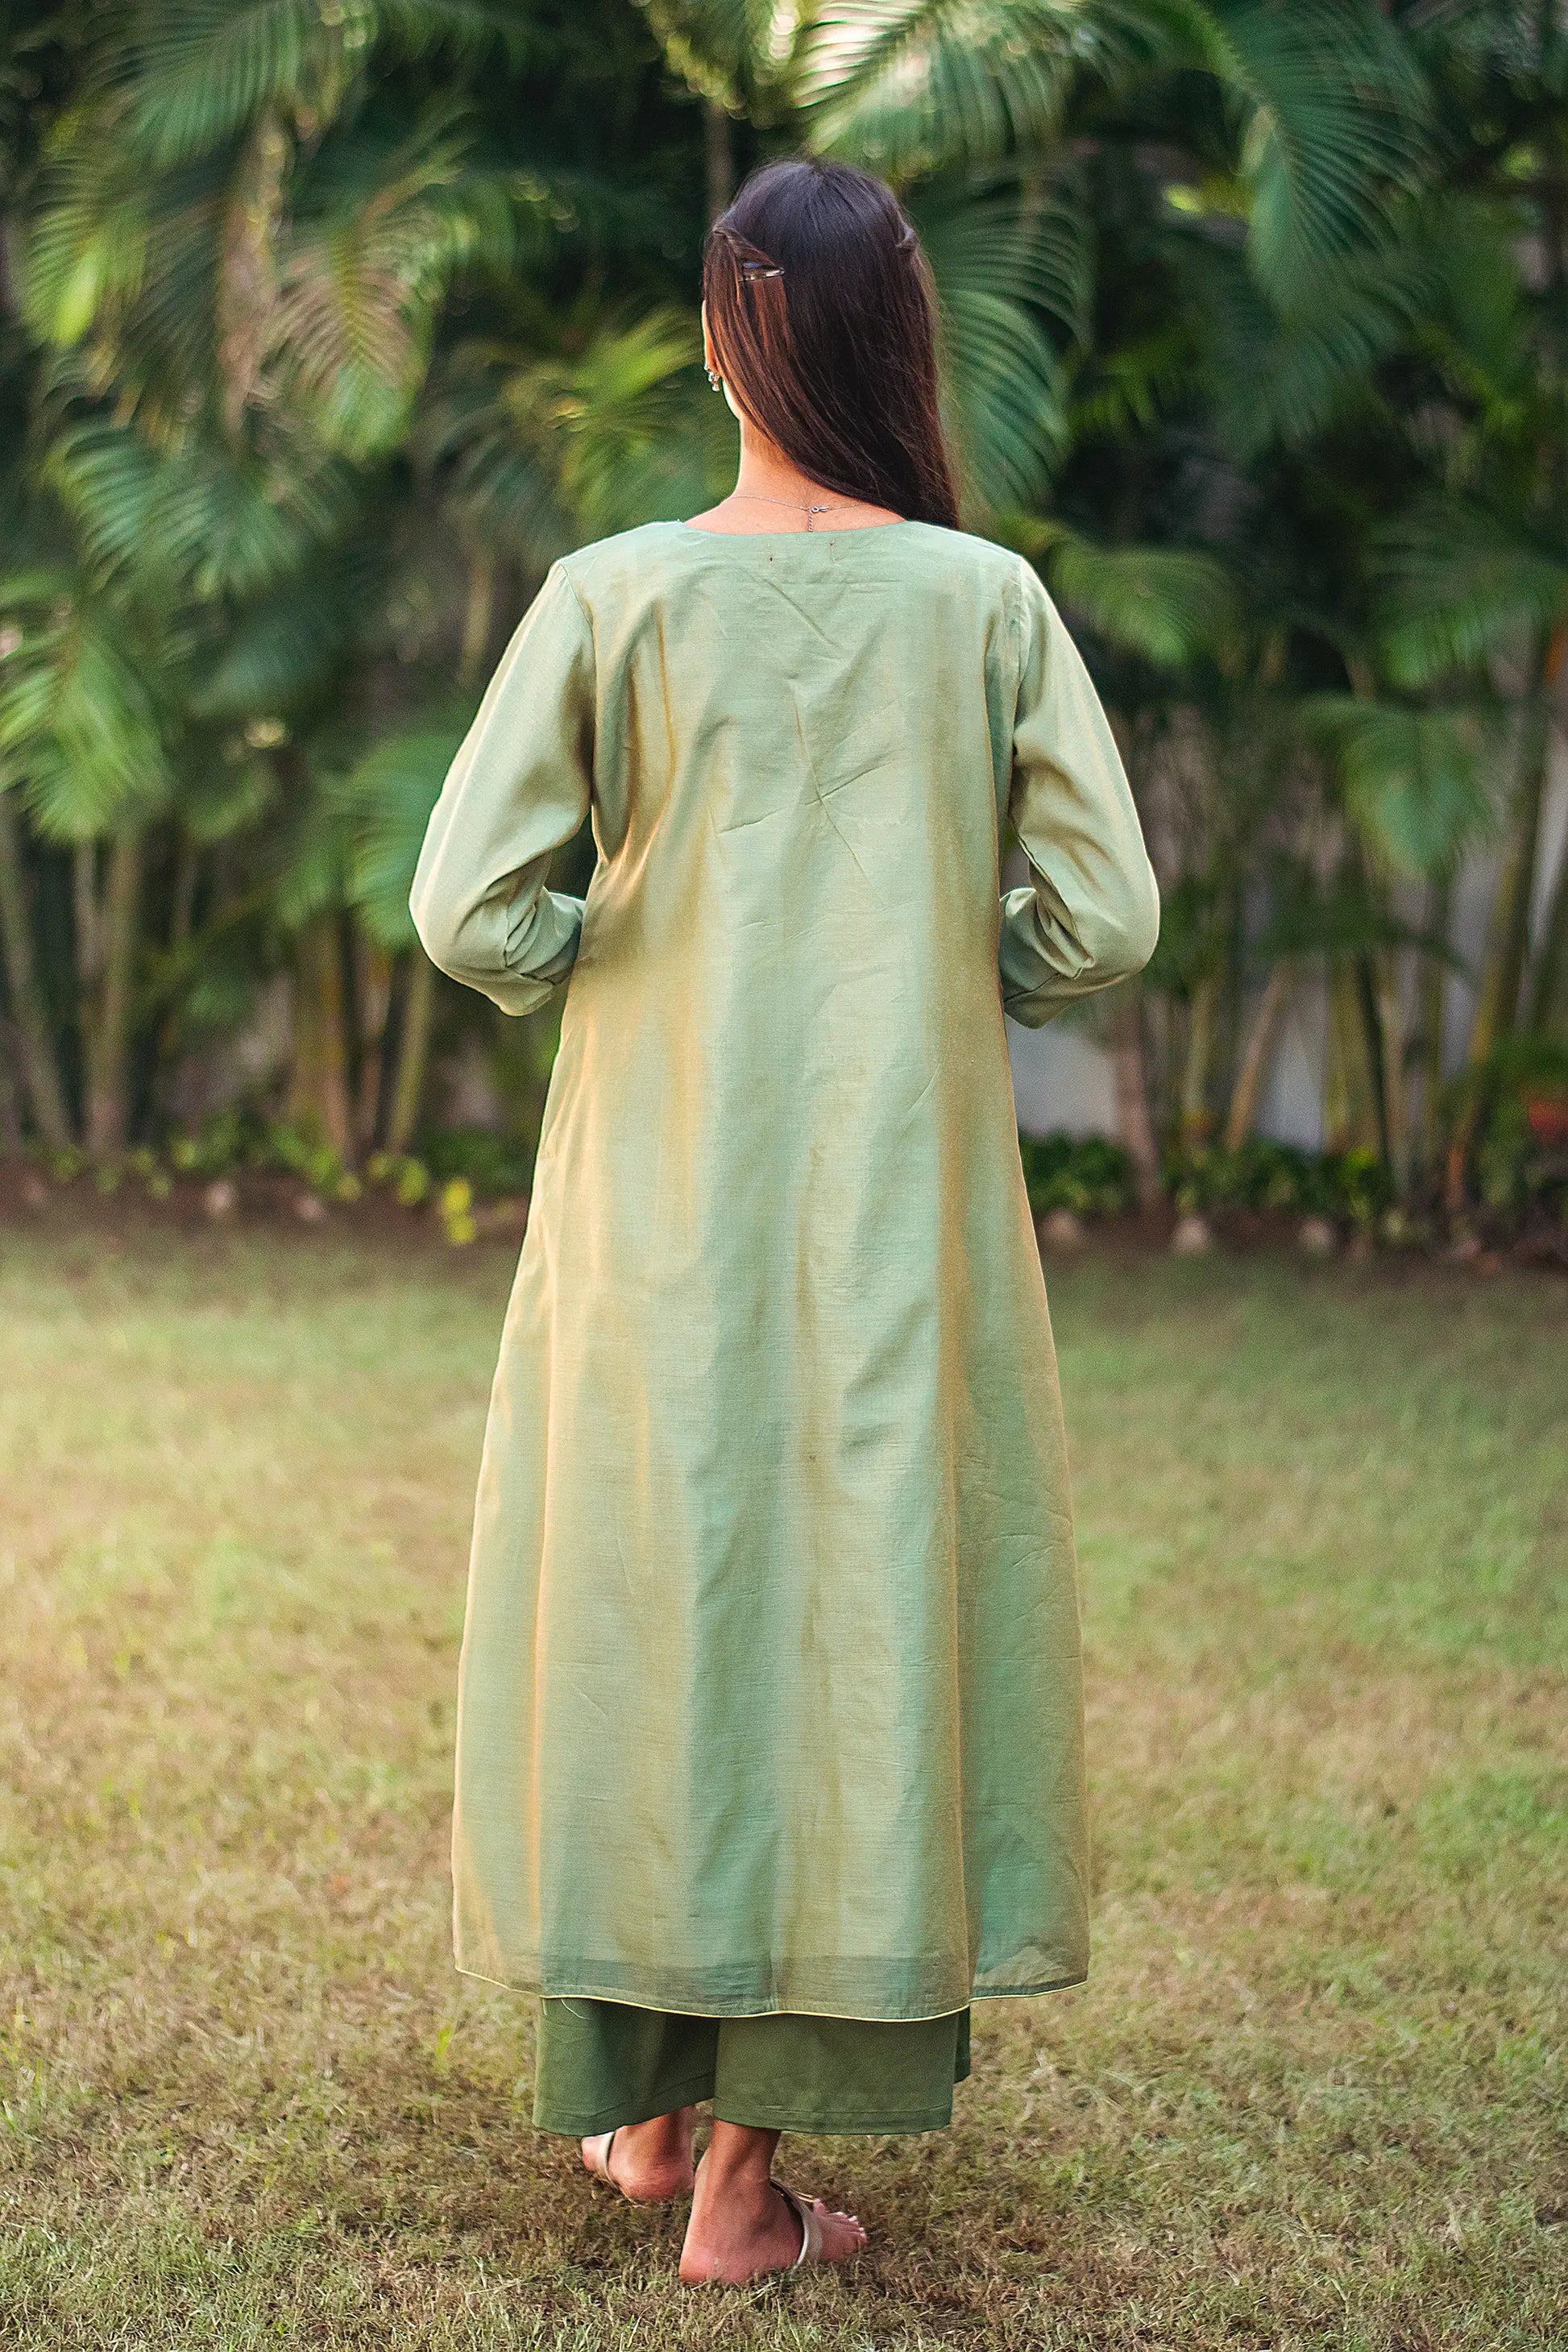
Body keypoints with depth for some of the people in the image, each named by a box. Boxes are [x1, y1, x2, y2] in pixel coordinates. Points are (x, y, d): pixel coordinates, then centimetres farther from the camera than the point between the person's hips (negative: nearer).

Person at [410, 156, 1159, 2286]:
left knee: (647, 1594, 15)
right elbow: (1103, 919, -6)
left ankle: (648, 2104, 29)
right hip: (900, 1209, 0)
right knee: (857, 1605, 8)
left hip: (658, 1208, 1)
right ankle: (751, 2176, 13)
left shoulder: (612, 596, -7)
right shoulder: (987, 599, -5)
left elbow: (468, 913, -11)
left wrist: (611, 978, 9)